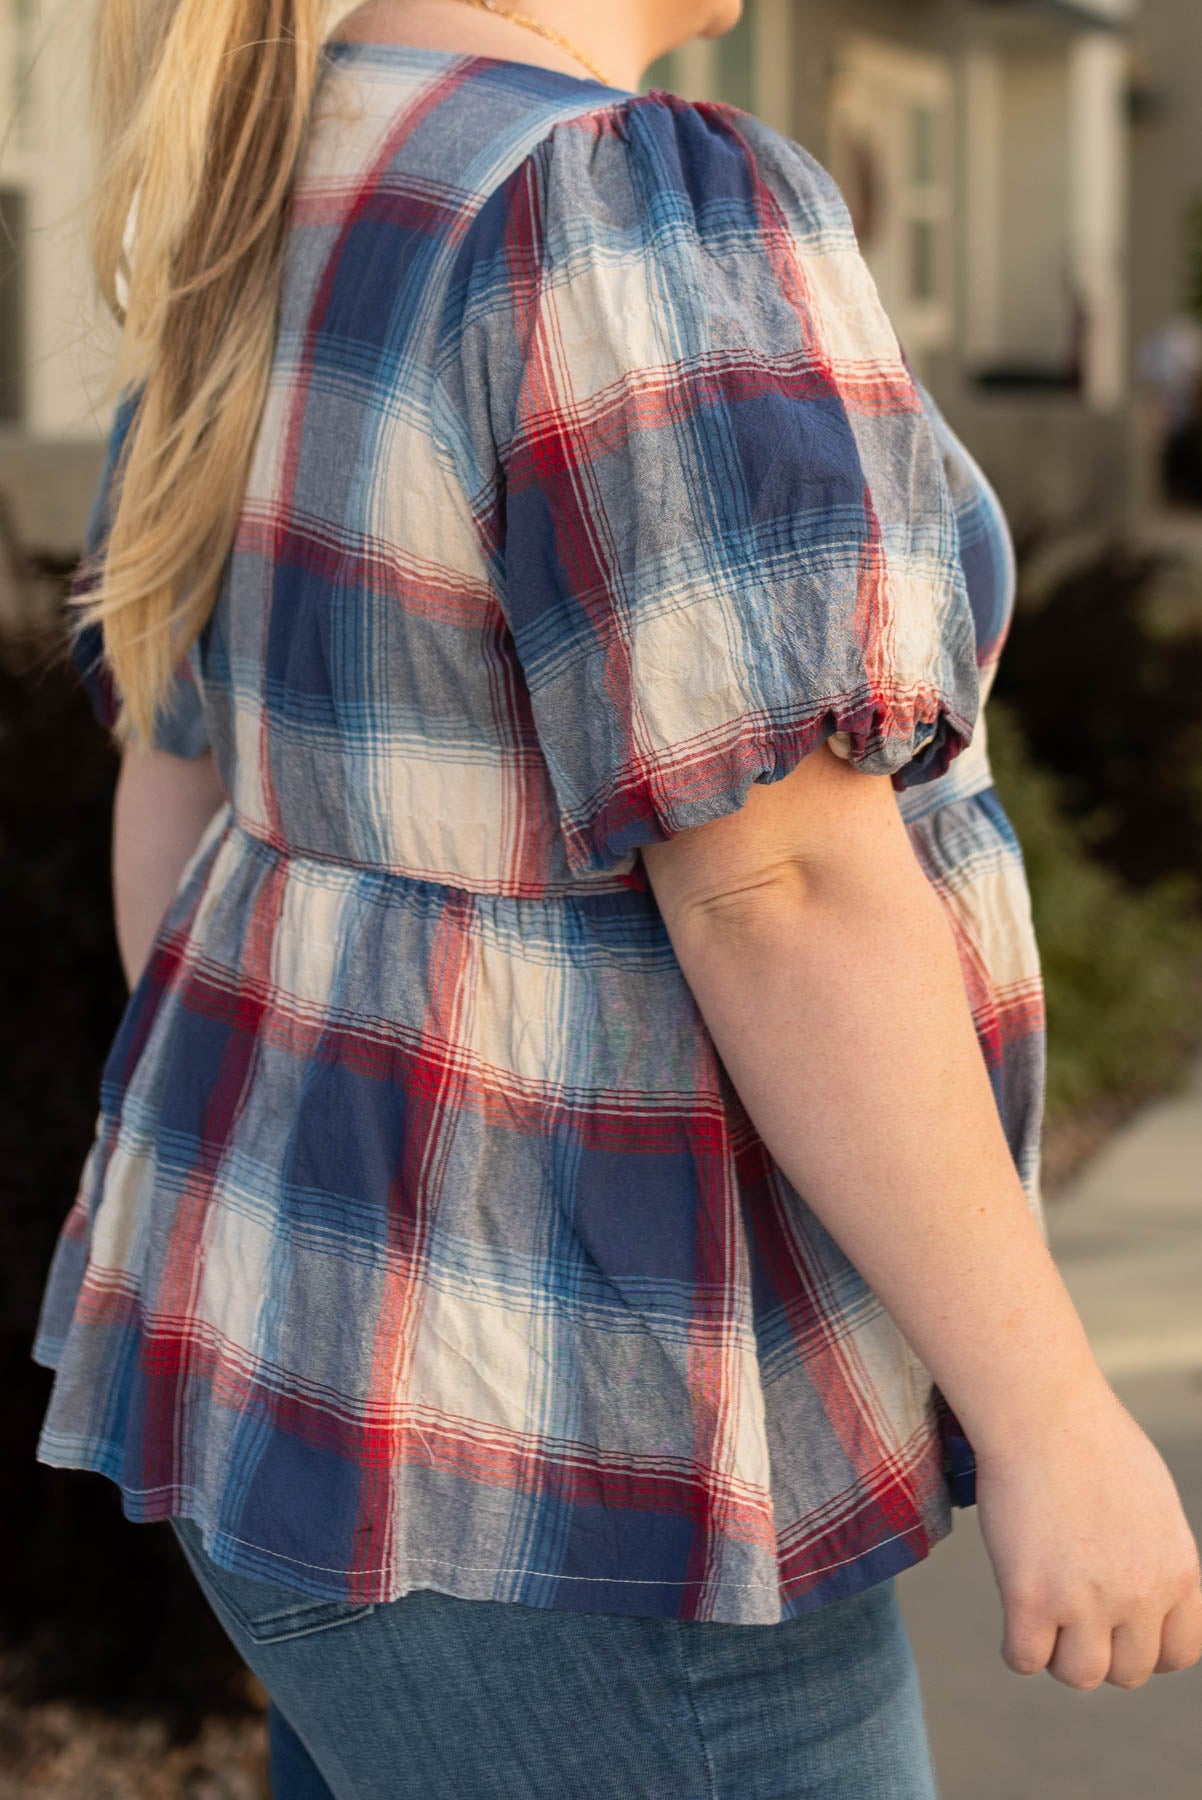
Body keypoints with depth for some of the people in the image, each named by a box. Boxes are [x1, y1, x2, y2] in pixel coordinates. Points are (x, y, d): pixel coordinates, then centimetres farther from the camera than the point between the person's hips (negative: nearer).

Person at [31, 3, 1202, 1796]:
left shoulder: (293, 219, 6)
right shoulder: (641, 227, -24)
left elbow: (179, 792, 11)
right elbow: (782, 896, -25)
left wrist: (228, 1256, 20)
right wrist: (1053, 1418, -17)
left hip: (391, 1315, 10)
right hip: (550, 1457, -10)